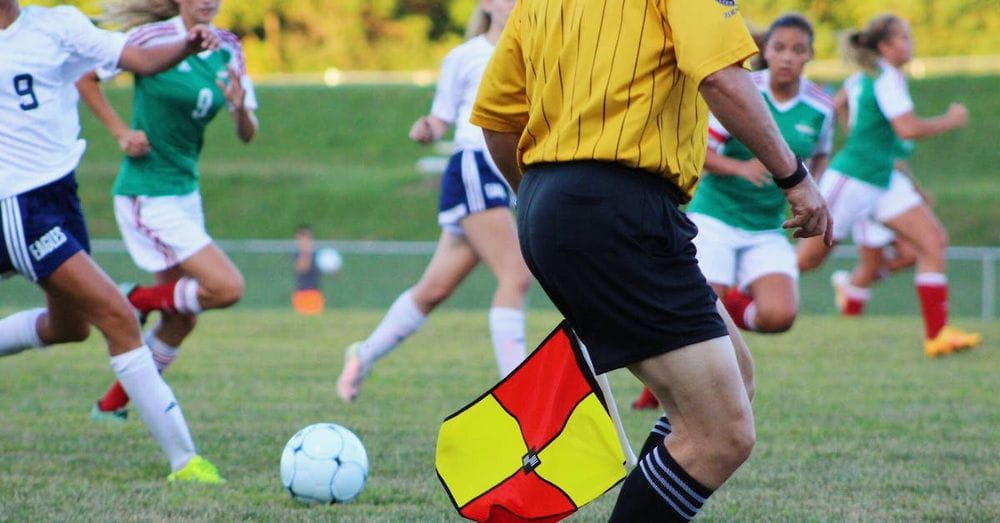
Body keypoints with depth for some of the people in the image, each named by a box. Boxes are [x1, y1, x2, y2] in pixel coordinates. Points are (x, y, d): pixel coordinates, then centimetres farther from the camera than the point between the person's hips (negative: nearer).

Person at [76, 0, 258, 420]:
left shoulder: (228, 50, 4)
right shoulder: (152, 38, -14)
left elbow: (247, 136, 3)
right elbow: (83, 76, -4)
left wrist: (240, 109, -18)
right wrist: (120, 132, -12)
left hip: (185, 192, 8)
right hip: (148, 195, -8)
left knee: (181, 319, 13)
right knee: (227, 287, -17)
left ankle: (113, 403, 29)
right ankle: (134, 302, 5)